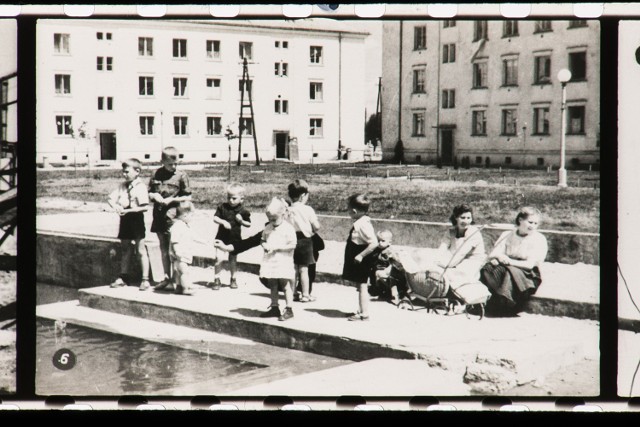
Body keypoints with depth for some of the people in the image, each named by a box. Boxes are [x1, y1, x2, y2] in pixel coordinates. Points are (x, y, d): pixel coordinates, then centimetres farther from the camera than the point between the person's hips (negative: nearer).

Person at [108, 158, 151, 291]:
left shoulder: (140, 186, -13)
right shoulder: (122, 186, 7)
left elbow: (145, 206, -20)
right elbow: (111, 198, 8)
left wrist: (128, 210, -24)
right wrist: (115, 206, -13)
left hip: (136, 219, -7)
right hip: (124, 219, 7)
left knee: (140, 250, -1)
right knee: (125, 249, 14)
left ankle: (145, 280, 4)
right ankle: (122, 278, 22)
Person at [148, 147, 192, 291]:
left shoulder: (181, 175, -5)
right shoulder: (157, 174, 6)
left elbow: (188, 197, -3)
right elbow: (149, 193, 15)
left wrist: (172, 200, -13)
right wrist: (154, 196, -7)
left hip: (173, 215, -5)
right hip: (159, 215, 5)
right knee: (163, 248, 13)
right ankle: (167, 277, 23)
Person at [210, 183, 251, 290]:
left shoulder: (243, 211, -7)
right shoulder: (222, 207, -5)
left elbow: (249, 224, 2)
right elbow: (215, 218, -5)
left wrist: (241, 221, -18)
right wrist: (223, 222, -22)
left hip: (235, 238, 0)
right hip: (221, 237, 0)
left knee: (233, 259, 12)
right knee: (218, 258, -8)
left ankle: (233, 279, 31)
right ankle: (217, 280, 5)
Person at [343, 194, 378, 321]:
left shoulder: (362, 224, -23)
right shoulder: (361, 222, 7)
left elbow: (374, 243, -28)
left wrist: (361, 255, -24)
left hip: (361, 262, -10)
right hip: (356, 261, 10)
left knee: (362, 286, -2)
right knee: (360, 286, 16)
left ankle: (364, 313, 4)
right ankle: (362, 310, 25)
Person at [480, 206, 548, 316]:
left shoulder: (539, 239, 1)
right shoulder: (507, 235, 14)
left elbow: (529, 264, -9)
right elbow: (492, 255, 5)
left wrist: (510, 261, -21)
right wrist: (498, 257, -20)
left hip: (528, 275, -3)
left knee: (510, 271, -38)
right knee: (487, 268, -29)